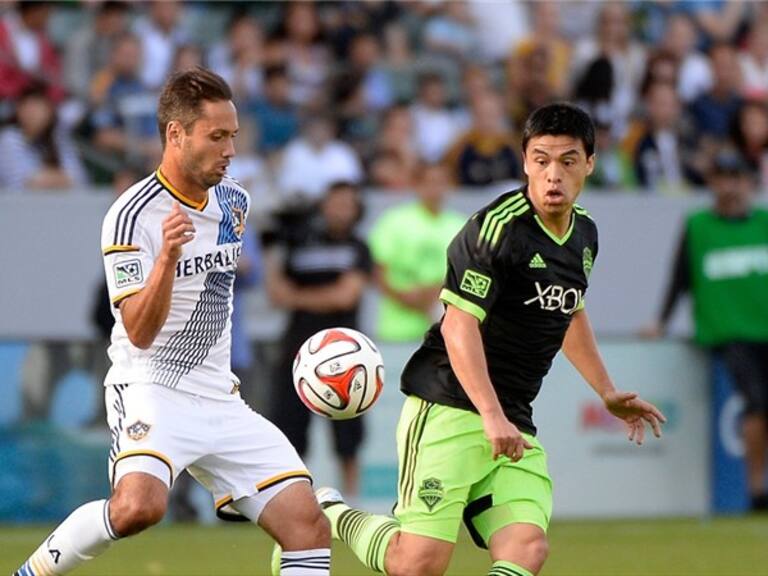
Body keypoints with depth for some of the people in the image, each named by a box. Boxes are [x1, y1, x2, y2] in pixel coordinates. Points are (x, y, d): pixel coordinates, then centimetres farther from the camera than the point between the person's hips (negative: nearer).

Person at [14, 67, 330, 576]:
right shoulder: (132, 216, -14)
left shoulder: (234, 202, 9)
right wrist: (167, 257, -35)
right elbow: (140, 332, -21)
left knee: (309, 525, -7)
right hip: (150, 389, -7)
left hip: (220, 400, 7)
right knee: (140, 505, -34)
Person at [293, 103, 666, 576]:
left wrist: (607, 393, 34)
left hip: (514, 424, 7)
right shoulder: (496, 228, -14)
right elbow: (459, 325, -21)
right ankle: (330, 514, 14)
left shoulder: (585, 235, 13)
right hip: (450, 408, -7)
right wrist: (491, 414, -29)